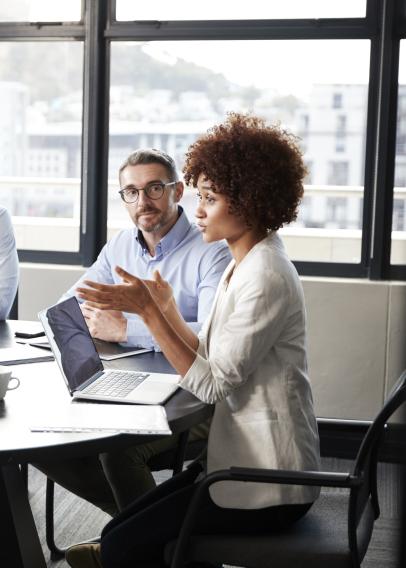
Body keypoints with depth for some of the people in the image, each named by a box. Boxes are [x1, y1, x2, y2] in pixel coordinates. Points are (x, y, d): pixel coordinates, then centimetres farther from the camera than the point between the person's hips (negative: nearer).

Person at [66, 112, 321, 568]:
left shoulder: (265, 277, -21)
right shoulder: (242, 265, 10)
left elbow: (212, 383, -21)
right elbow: (211, 361, 7)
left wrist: (148, 311, -20)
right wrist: (163, 307, 0)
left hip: (268, 483, -9)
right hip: (244, 459, 9)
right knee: (119, 531, 8)